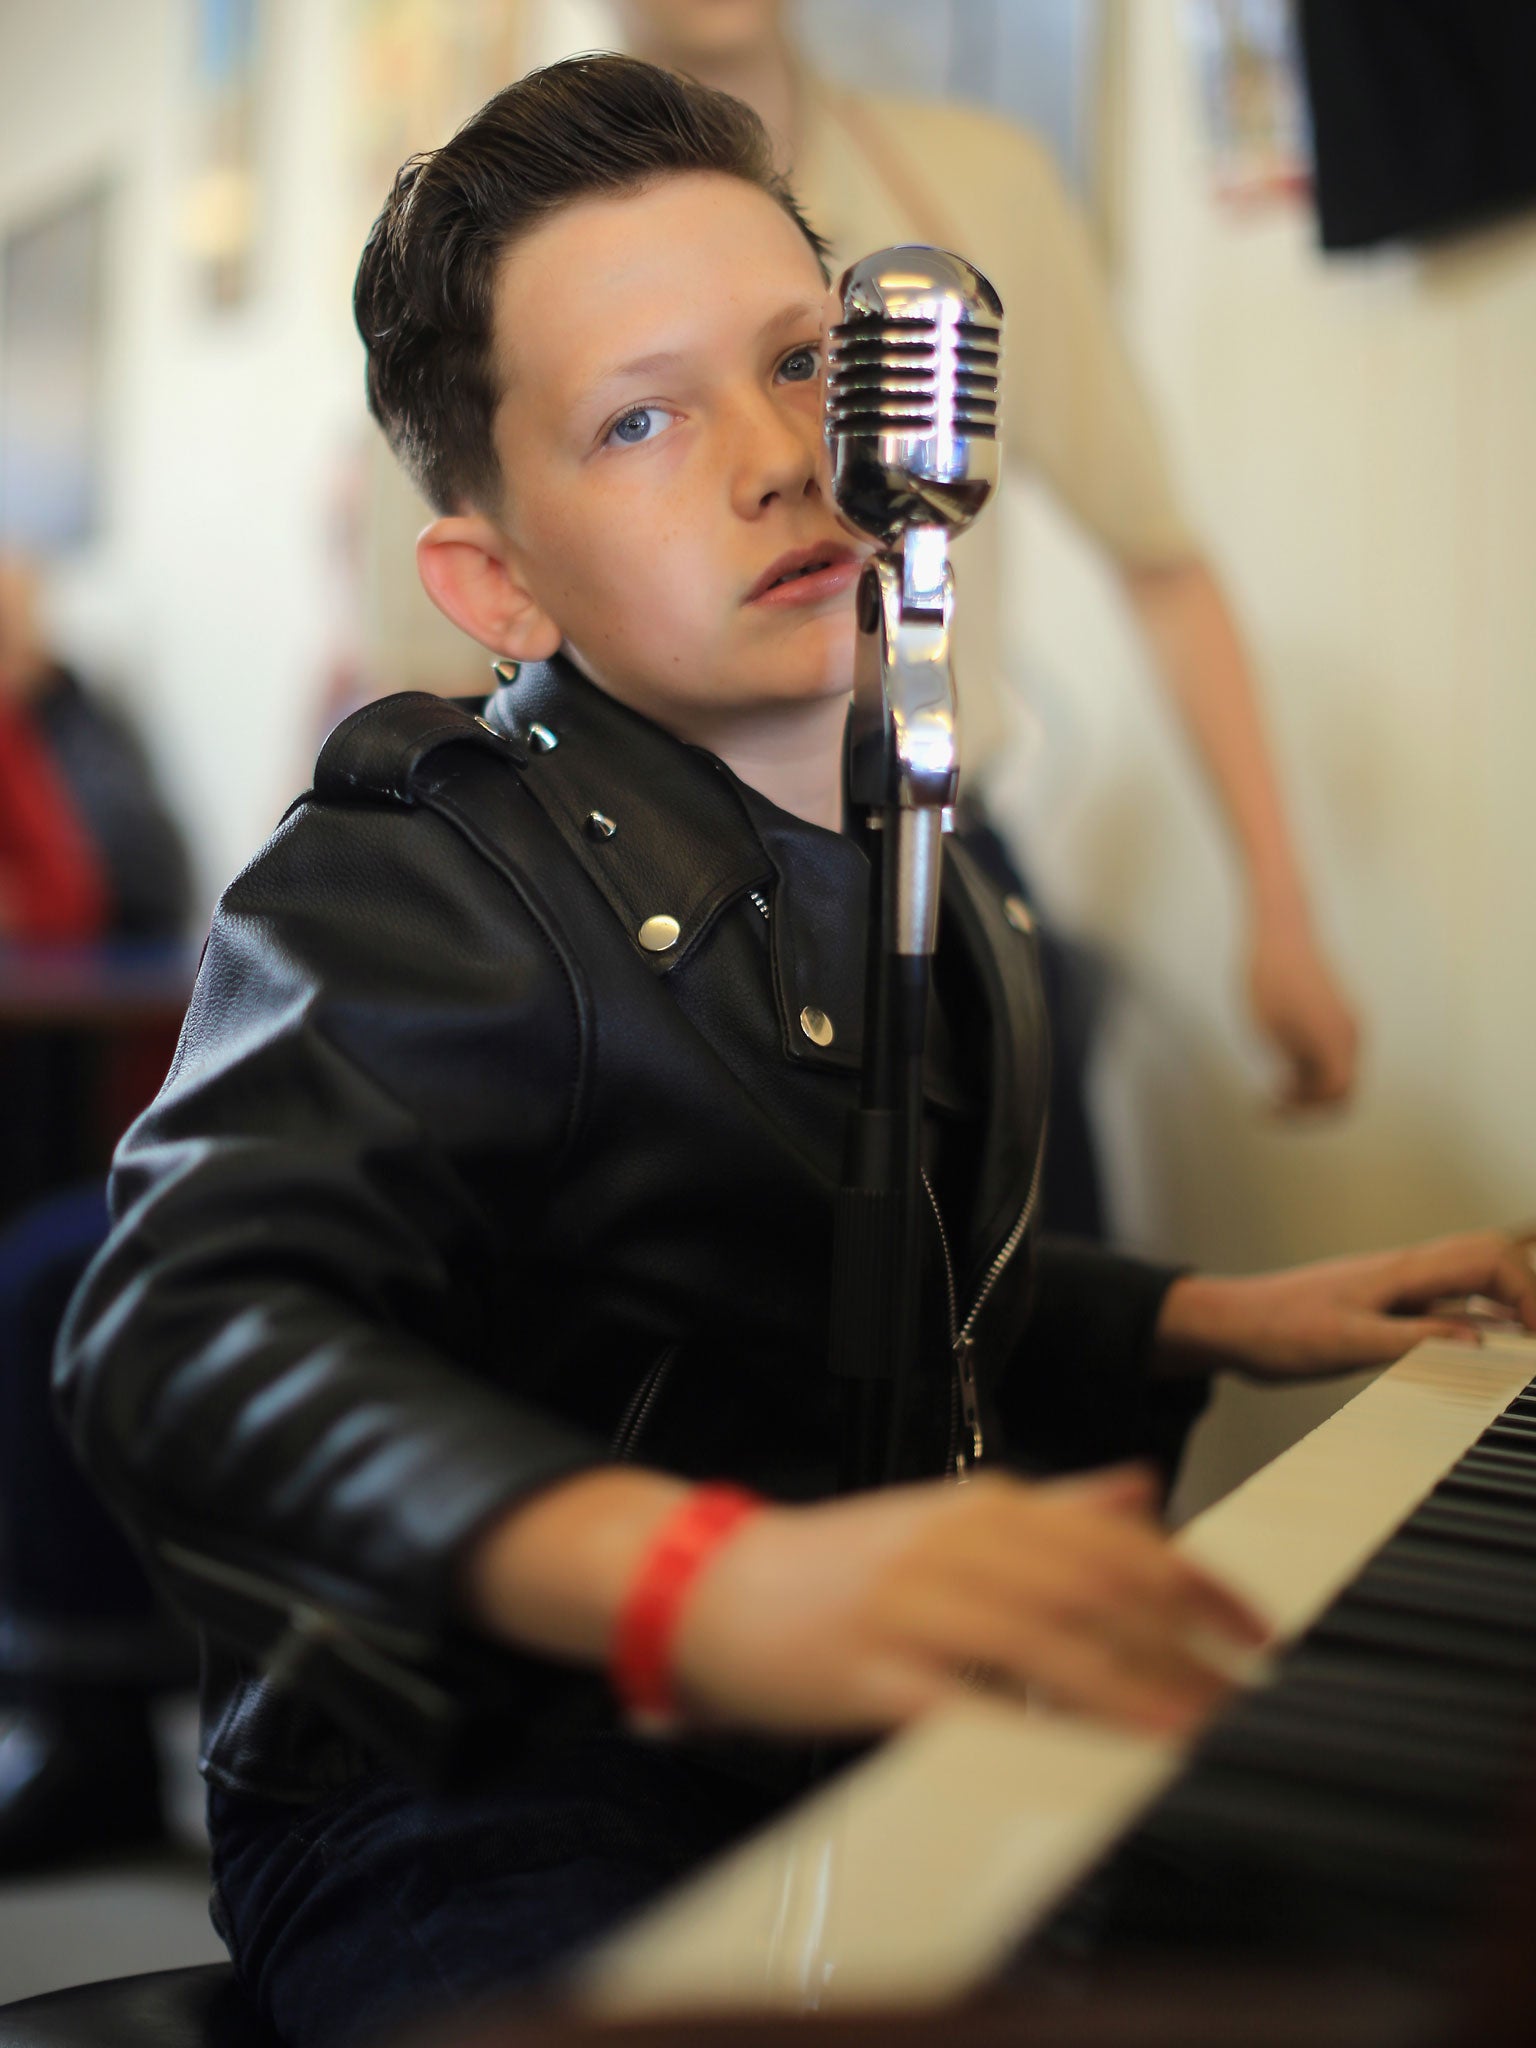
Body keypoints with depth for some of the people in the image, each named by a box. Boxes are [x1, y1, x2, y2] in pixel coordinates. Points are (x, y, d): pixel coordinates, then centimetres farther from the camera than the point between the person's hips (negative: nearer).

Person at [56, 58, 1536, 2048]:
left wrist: (1220, 1320, 17)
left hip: (831, 1767, 7)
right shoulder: (416, 893, -14)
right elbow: (182, 1342, -32)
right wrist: (696, 1573, -48)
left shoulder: (912, 876, 12)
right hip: (474, 1828, -7)